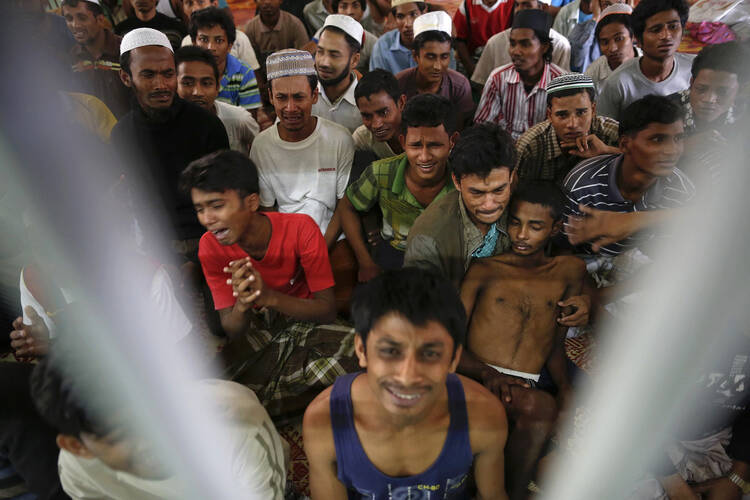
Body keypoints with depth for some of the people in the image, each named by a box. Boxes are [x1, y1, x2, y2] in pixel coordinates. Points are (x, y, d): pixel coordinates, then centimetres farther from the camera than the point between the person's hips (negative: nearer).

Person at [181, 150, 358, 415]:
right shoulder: (210, 247, -12)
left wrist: (269, 296, -36)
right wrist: (242, 305, -36)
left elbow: (327, 309, -20)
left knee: (354, 352, -33)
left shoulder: (300, 229, -21)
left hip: (306, 320, -1)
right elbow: (231, 331, -11)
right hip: (257, 330, 1)